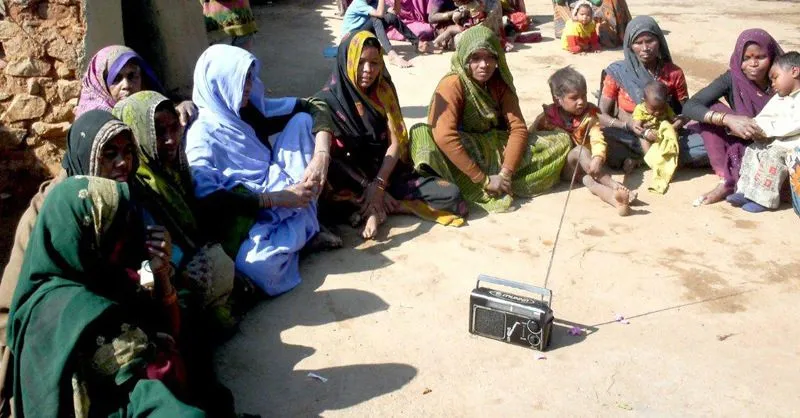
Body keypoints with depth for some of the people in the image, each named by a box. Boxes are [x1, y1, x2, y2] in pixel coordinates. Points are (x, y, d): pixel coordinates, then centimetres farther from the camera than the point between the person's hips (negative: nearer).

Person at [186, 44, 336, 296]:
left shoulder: (252, 108, 6)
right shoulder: (202, 135, -12)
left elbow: (314, 108, 7)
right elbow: (208, 200, -23)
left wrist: (321, 155, -12)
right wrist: (276, 198, -25)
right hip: (247, 212, -6)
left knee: (302, 120, 0)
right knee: (261, 269, -39)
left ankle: (306, 217, -6)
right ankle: (301, 227, -4)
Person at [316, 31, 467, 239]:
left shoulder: (384, 91, 2)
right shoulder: (329, 100, -8)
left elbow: (396, 142, -3)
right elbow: (332, 156, -10)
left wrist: (379, 184, -18)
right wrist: (369, 187, -17)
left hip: (390, 173, 4)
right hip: (352, 181, -4)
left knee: (452, 198, -16)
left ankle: (377, 209, -13)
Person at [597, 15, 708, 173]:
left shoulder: (674, 73, -3)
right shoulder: (617, 72, -8)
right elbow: (602, 115, -6)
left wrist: (674, 127, -16)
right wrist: (628, 125, -24)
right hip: (628, 138, -2)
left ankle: (638, 158, -16)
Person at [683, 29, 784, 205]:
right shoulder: (732, 79, -12)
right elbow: (689, 106, -23)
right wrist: (727, 119, -38)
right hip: (741, 150, 1)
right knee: (711, 110, -20)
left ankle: (731, 183, -19)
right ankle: (727, 179, -22)